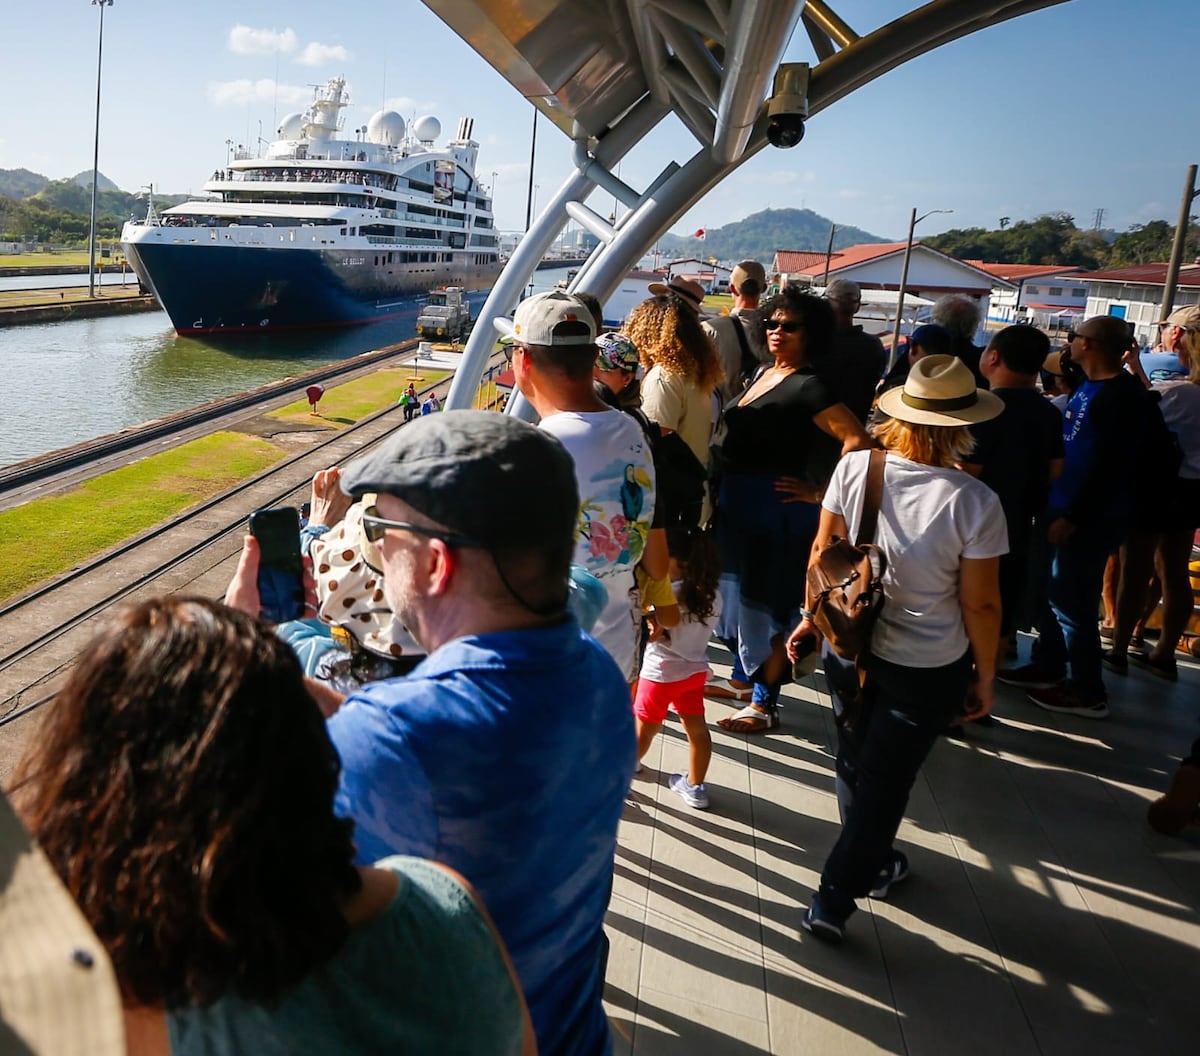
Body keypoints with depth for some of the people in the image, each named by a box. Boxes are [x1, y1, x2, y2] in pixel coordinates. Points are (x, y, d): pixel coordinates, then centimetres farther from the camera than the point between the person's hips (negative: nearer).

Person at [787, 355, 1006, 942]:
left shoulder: (855, 467, -14)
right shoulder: (975, 502, -21)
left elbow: (822, 550, -4)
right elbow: (980, 603, -14)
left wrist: (811, 617, 12)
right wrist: (985, 676, 2)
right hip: (927, 671, -3)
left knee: (855, 763, 23)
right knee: (885, 778, 12)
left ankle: (873, 864, 47)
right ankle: (833, 901, 21)